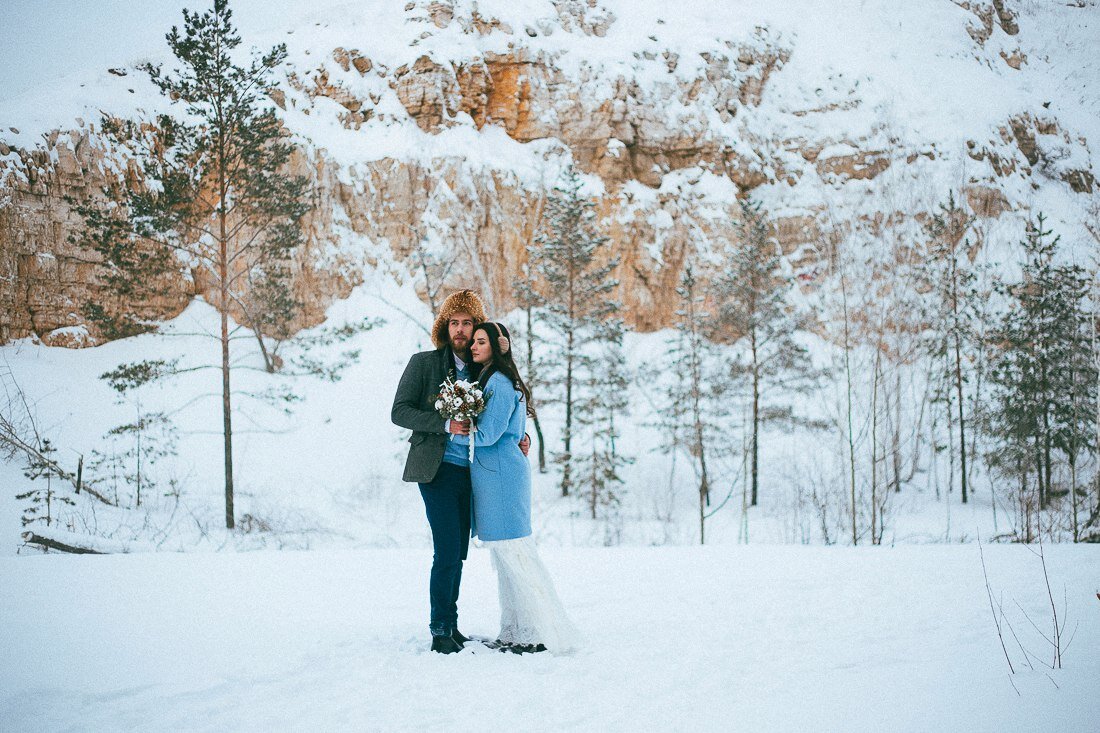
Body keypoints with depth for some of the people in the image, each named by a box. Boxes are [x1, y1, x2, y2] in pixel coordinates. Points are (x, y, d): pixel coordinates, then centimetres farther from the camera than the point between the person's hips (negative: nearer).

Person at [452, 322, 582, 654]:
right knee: (503, 554, 12)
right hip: (492, 474, 10)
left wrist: (454, 433, -5)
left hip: (500, 474, -10)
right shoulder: (489, 379, 18)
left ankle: (547, 634, -3)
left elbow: (487, 434, -17)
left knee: (515, 553, -7)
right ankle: (516, 632, 18)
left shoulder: (499, 383, -13)